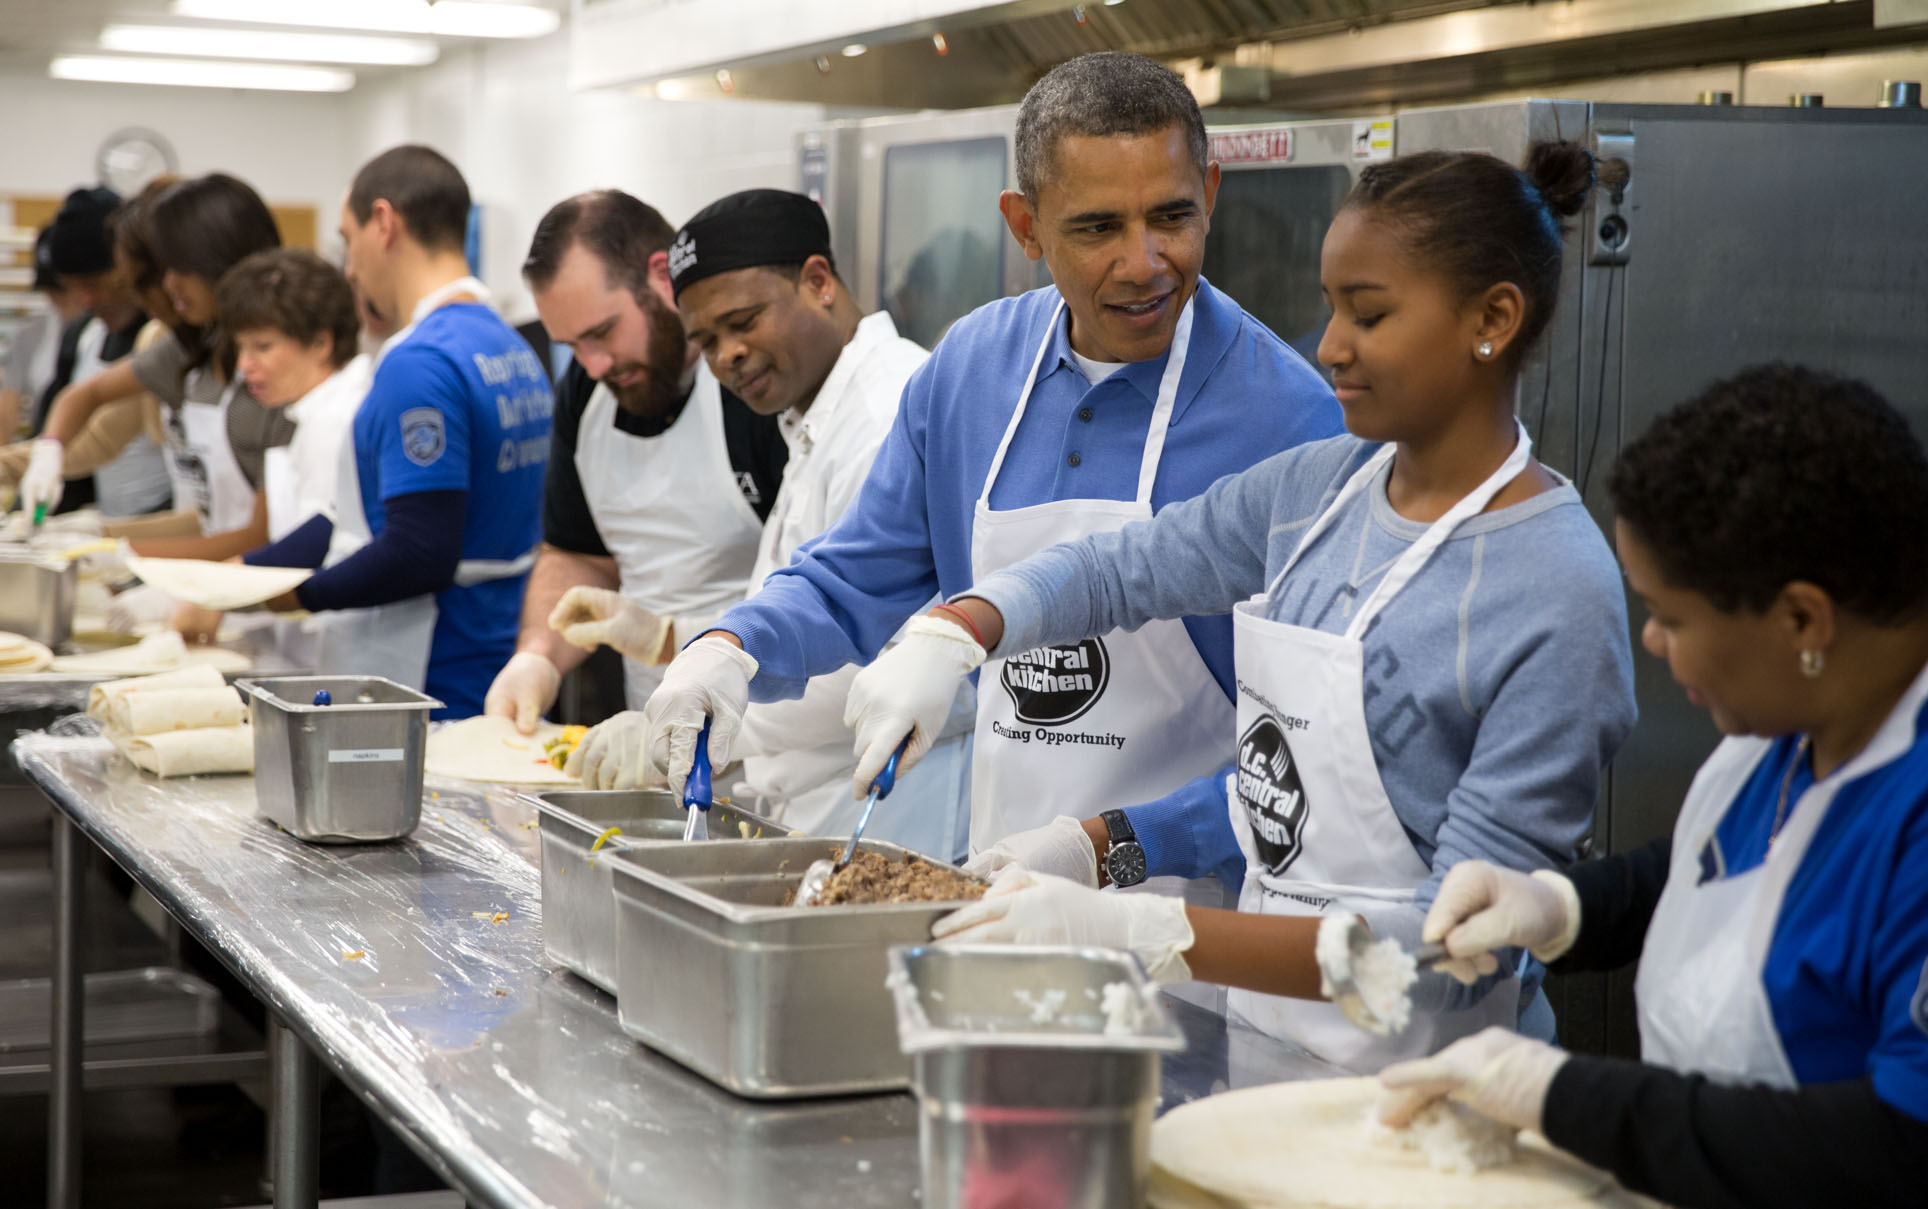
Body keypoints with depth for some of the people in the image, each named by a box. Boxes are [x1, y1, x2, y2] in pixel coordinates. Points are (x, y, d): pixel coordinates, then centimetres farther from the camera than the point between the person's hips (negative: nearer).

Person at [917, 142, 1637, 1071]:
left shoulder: (1558, 594, -16)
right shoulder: (1318, 488, 4)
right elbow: (1113, 569, 17)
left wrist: (1149, 935, -27)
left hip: (1415, 1084, -6)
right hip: (1264, 1029, 6)